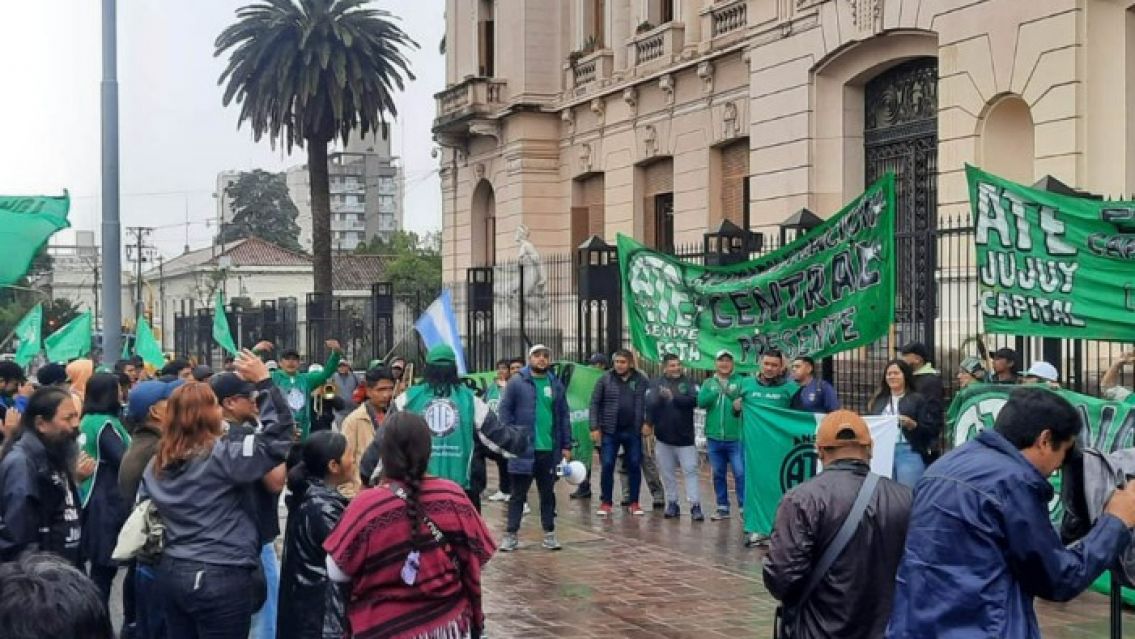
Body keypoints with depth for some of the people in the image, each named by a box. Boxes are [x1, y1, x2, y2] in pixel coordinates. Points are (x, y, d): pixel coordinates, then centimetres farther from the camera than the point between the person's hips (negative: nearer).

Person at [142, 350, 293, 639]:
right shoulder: (221, 456, -15)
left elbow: (148, 511, 17)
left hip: (171, 572, 7)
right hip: (221, 577, -7)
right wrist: (264, 382, -11)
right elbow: (278, 436, -16)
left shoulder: (157, 465, 8)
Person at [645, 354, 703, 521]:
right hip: (663, 438, 2)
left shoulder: (689, 383, 1)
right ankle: (672, 504, 20)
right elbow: (649, 405, -4)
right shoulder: (655, 384, 4)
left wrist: (673, 398, -19)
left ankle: (695, 506, -5)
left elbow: (695, 400, -15)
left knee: (690, 471, -5)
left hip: (685, 438, -2)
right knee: (667, 473, 9)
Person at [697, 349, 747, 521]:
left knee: (740, 473, -6)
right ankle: (722, 507, 21)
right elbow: (701, 402, -6)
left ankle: (744, 507, 0)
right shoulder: (709, 383, 9)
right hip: (714, 437, 3)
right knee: (718, 474, 11)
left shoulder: (740, 381, 0)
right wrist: (717, 392, -20)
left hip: (735, 437, -3)